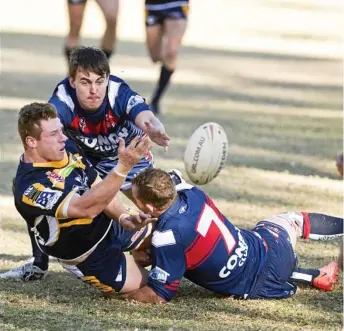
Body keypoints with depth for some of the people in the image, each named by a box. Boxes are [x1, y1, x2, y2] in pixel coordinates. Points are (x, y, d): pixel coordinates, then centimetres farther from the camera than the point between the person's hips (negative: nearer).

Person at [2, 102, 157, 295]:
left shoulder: (67, 149, -11)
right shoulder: (30, 189, -36)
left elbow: (101, 191, -5)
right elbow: (87, 208, -47)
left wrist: (123, 217, -26)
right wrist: (124, 166, -56)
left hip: (111, 224, 7)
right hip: (88, 254, -7)